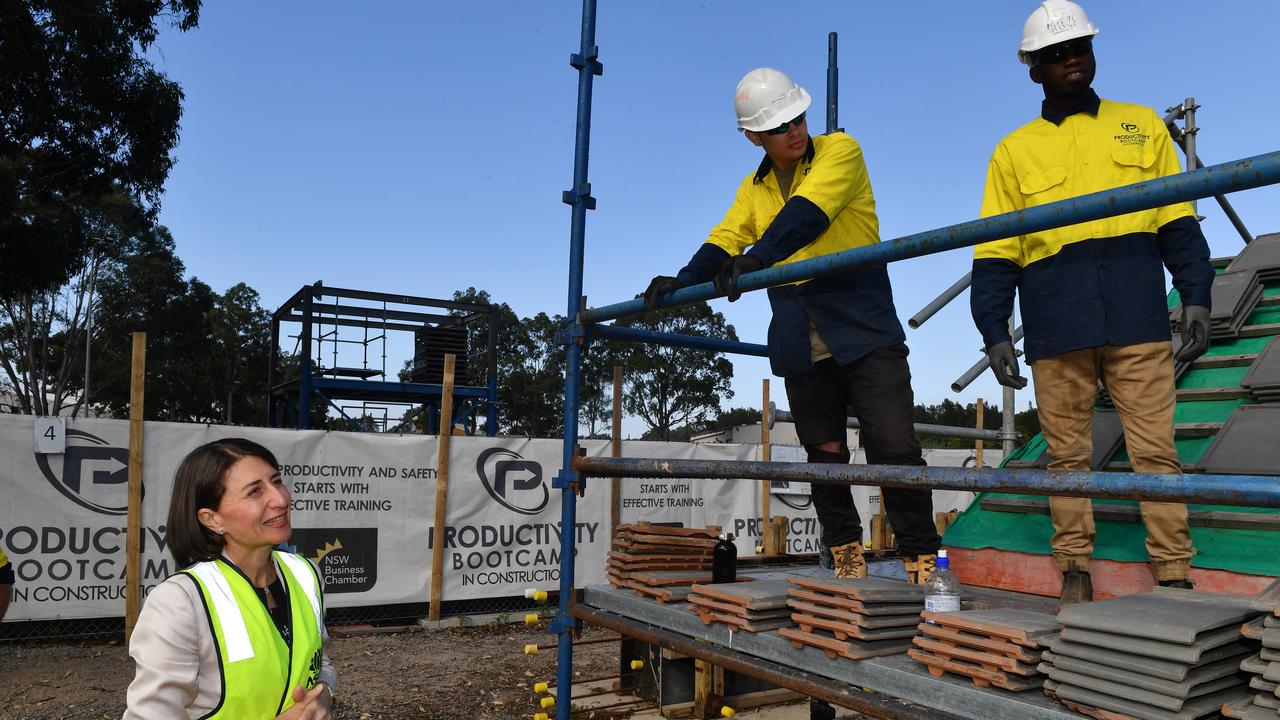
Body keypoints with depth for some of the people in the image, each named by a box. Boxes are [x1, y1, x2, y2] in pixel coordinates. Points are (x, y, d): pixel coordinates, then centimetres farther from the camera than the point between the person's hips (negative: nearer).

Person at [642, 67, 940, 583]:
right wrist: (683, 281, -13)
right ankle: (845, 554, 25)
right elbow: (724, 241, 6)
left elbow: (807, 214, -18)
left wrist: (757, 257, -33)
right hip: (802, 348, 4)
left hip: (865, 333, -4)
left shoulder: (840, 151, 0)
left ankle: (922, 559, 4)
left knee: (895, 449, -9)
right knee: (825, 458, 10)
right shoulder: (754, 190, 16)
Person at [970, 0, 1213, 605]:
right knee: (1066, 454, 5)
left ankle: (1174, 576, 9)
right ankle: (1075, 572, 15)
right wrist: (994, 331, -1)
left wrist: (1195, 295, 3)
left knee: (1155, 449, -1)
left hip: (1138, 320, 0)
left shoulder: (1141, 124, 17)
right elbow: (996, 254, 8)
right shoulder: (1013, 152, 13)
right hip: (1056, 328, 0)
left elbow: (1178, 222, 14)